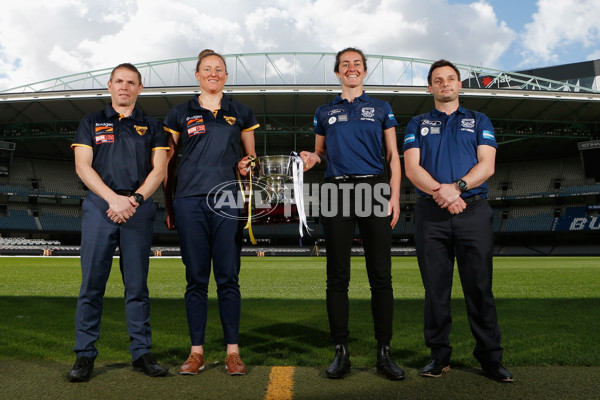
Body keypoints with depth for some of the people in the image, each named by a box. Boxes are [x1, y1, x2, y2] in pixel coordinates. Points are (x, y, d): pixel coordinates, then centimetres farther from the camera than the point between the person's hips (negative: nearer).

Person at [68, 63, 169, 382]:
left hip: (139, 208, 0)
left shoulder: (151, 127, 16)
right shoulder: (91, 122, 15)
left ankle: (141, 353, 9)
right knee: (92, 282, -1)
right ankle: (85, 355, 8)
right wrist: (114, 199, -11)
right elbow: (82, 166, 3)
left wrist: (135, 199, -11)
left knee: (137, 284, 2)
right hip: (99, 206, 0)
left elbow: (159, 169, 5)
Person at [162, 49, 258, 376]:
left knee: (228, 278, 1)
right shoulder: (180, 114, 12)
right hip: (189, 201, 0)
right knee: (196, 278, 4)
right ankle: (197, 351, 14)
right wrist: (168, 206, 8)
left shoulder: (241, 113, 14)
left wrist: (247, 164, -2)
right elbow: (168, 162, 12)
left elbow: (251, 156, 21)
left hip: (227, 200, 0)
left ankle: (233, 351, 11)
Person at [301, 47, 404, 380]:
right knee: (337, 274, 1)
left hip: (374, 189, -1)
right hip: (336, 190, 1)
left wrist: (394, 195, -3)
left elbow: (393, 156, 10)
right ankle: (341, 352, 9)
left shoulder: (381, 109, 14)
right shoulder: (324, 112, 17)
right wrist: (311, 159, -5)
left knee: (380, 274, -2)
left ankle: (384, 352, 7)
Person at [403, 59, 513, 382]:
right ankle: (439, 355, 13)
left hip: (473, 210, 0)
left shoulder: (479, 121, 17)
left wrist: (456, 187, -15)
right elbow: (412, 168, 2)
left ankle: (490, 357, 12)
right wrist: (440, 192, -16)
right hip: (430, 214, 0)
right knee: (436, 287, 3)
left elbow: (486, 166, 2)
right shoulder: (417, 124, 16)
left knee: (480, 286, 1)